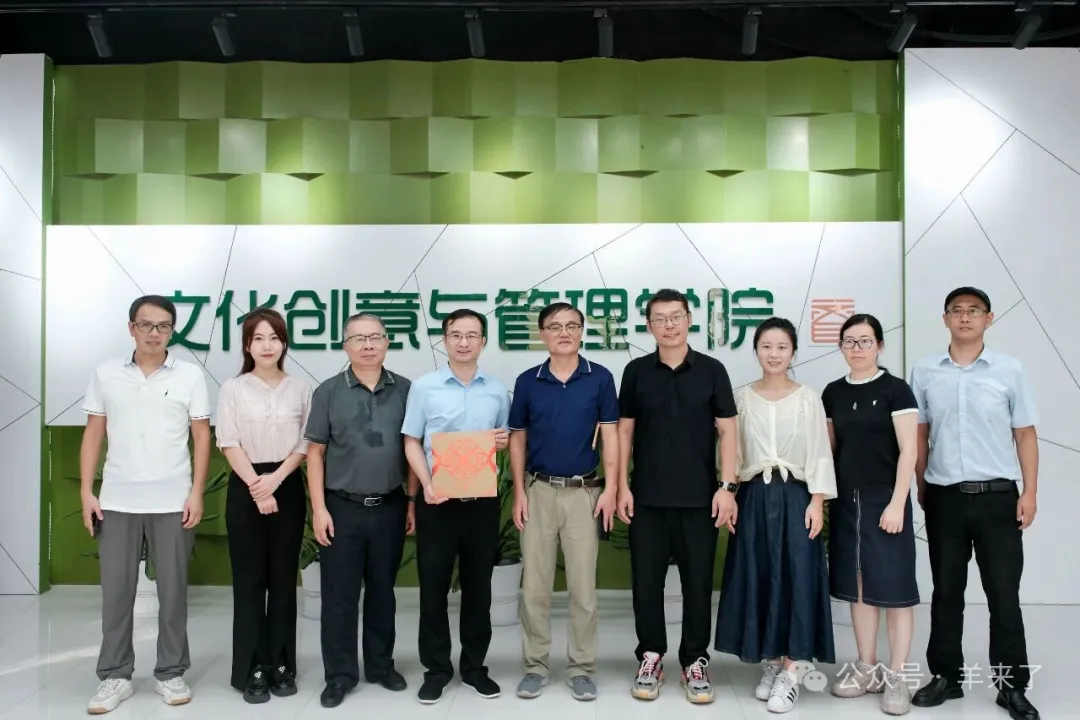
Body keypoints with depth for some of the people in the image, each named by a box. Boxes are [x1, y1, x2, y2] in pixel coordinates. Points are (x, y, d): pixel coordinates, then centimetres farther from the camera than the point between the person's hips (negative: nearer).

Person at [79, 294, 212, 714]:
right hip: (116, 501, 2)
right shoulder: (106, 375, 4)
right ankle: (115, 676, 21)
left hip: (172, 503, -1)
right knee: (116, 592, 8)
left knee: (172, 590, 7)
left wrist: (196, 493, -7)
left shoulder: (190, 375, -1)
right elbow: (93, 435, 7)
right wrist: (86, 492, 0)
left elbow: (201, 437, 0)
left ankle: (171, 673, 20)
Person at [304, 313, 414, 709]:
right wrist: (319, 508, -6)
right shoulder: (328, 392, -1)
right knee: (340, 594, 5)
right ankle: (339, 674, 18)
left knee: (382, 589, 13)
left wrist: (413, 502, 3)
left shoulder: (405, 390, 2)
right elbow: (315, 453, 0)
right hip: (342, 507, -1)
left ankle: (381, 665, 29)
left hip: (390, 507, 2)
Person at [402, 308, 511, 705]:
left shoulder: (498, 390, 7)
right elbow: (412, 442, 0)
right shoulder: (424, 387, 1)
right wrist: (427, 484, -14)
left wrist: (503, 440, -8)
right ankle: (436, 668, 18)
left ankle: (474, 665, 23)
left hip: (482, 499, 2)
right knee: (433, 586, 4)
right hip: (437, 499, -2)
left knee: (478, 585, 9)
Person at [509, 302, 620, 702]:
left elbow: (610, 436, -1)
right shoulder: (528, 381, 2)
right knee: (534, 584, 6)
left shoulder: (600, 378, -1)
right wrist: (519, 492, 0)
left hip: (584, 491, -1)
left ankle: (582, 668, 17)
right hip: (539, 490, 1)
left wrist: (611, 489, -7)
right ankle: (535, 665, 19)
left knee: (583, 585, 4)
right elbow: (517, 439, 6)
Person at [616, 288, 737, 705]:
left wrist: (727, 486, -7)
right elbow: (624, 430, 5)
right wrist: (622, 486, -1)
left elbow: (726, 430, 0)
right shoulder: (637, 371, 4)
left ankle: (695, 662, 20)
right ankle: (650, 658, 21)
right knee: (646, 581, 6)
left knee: (698, 582, 6)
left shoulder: (712, 370, 1)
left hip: (699, 497, -1)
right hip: (647, 497, 1)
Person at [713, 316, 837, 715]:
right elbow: (731, 451, 6)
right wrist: (728, 496, -1)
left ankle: (791, 672, 3)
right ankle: (771, 663, 18)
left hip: (795, 496, -2)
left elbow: (820, 453, 0)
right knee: (757, 579, 5)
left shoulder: (808, 398, 2)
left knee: (795, 578, -3)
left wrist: (817, 501, -8)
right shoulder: (742, 397, 6)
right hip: (753, 497, 2)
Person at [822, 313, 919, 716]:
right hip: (847, 500, 5)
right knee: (858, 586, 10)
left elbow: (908, 450, -9)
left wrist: (897, 503, -15)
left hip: (884, 500, -5)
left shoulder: (895, 389, -5)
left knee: (893, 588, -1)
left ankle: (896, 677, 8)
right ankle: (867, 669, 21)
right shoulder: (834, 393, 9)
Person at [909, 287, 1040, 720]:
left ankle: (1012, 684, 19)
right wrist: (921, 488, 6)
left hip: (997, 495, -1)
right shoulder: (924, 373, 2)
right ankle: (946, 676, 24)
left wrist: (1029, 493, -2)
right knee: (946, 592, 11)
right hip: (944, 497, 1)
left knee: (1003, 594, 5)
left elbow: (1025, 434, 2)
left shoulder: (1009, 370, -1)